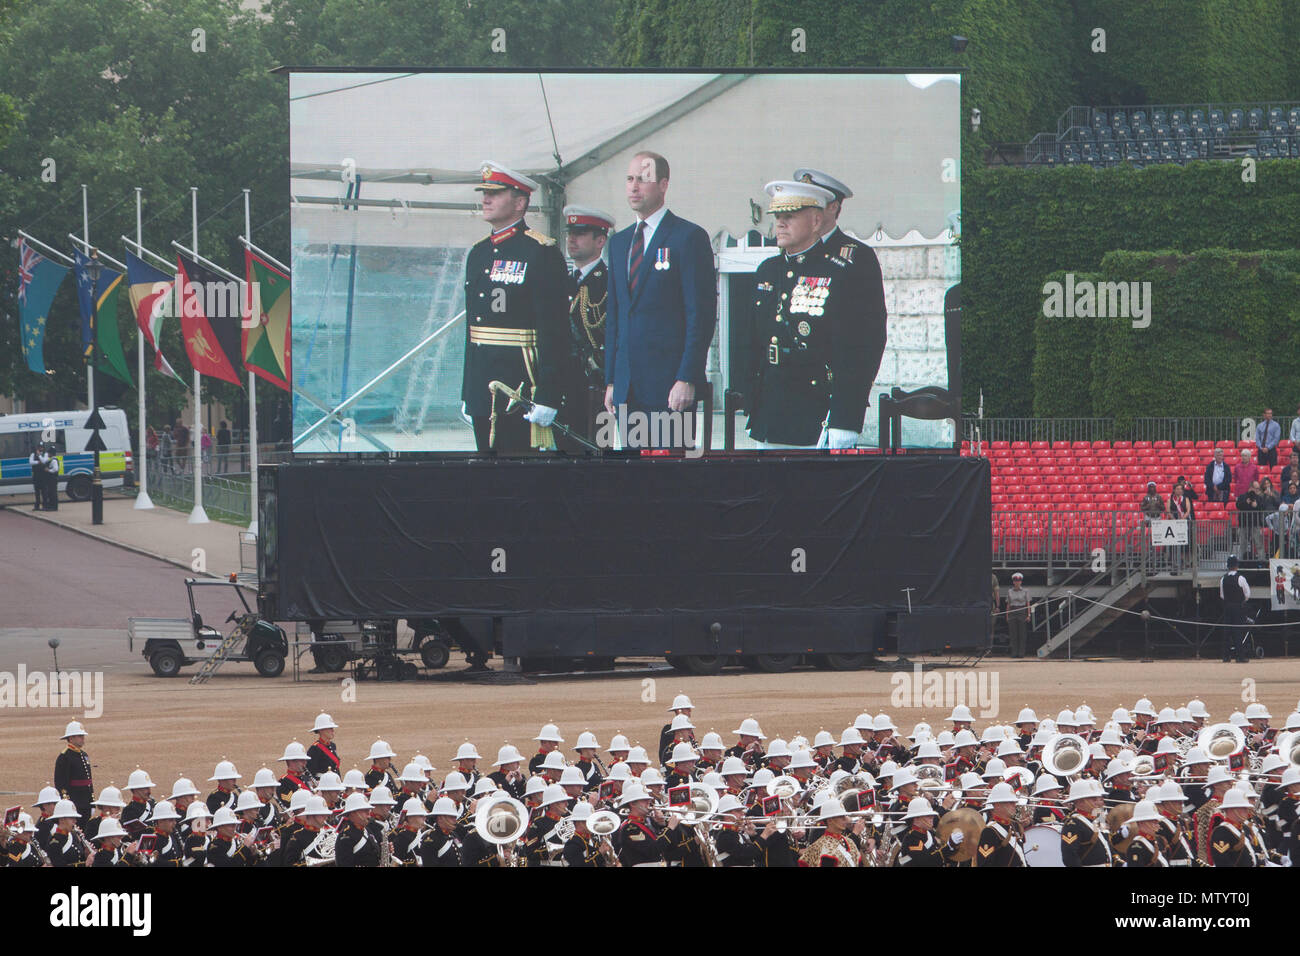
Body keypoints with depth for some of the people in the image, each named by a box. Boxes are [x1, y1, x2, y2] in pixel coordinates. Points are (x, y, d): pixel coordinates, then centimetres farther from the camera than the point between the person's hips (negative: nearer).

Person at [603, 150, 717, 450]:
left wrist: (686, 380, -15)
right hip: (628, 386, 7)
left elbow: (701, 315, -9)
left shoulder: (689, 237, -4)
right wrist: (611, 381, 14)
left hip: (670, 382, -7)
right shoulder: (619, 242, 18)